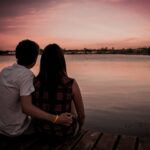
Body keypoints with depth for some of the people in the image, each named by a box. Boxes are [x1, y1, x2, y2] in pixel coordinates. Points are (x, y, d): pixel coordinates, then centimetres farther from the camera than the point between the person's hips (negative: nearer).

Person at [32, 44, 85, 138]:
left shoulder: (35, 83, -17)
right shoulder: (71, 84, -24)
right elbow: (81, 115, -13)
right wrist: (80, 126, 10)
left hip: (42, 128, 3)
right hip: (65, 130, -2)